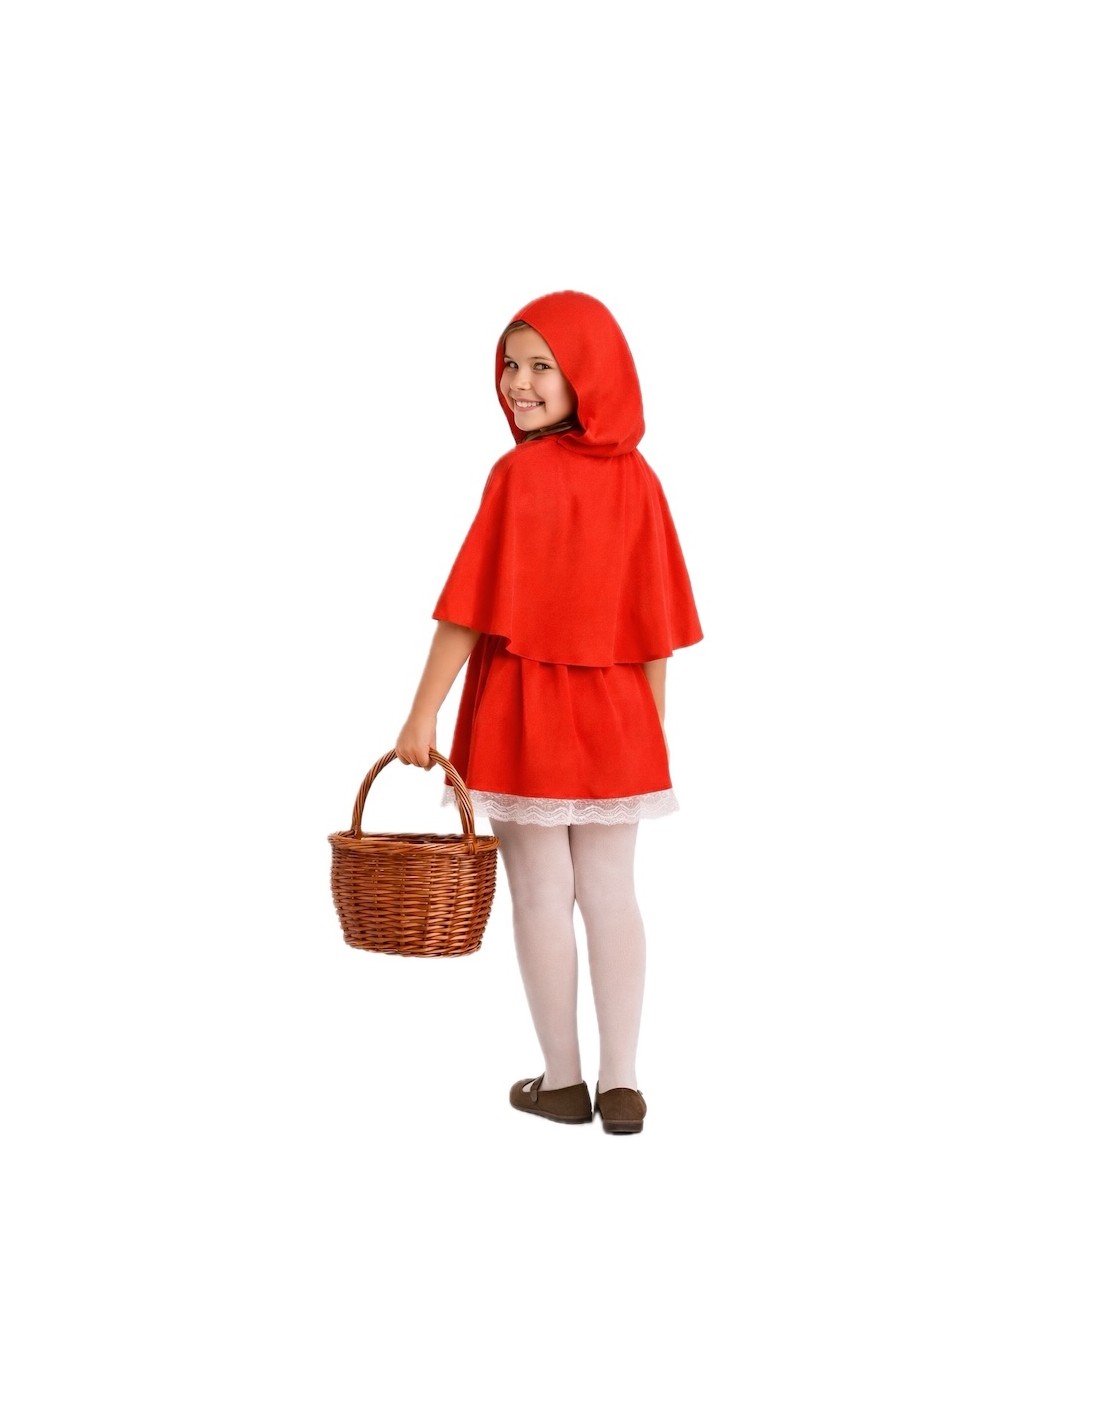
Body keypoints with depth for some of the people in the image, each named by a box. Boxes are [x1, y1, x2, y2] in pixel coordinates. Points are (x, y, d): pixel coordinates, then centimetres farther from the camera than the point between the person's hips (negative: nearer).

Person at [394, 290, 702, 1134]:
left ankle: (563, 1081, 16)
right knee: (613, 894, 9)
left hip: (524, 714, -4)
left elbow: (470, 607, -15)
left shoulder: (520, 475, -14)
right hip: (616, 718, 4)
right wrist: (651, 726, 12)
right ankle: (621, 1085, 11)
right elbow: (656, 622, 3)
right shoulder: (638, 480, -1)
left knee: (542, 897, 7)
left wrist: (423, 715, -10)